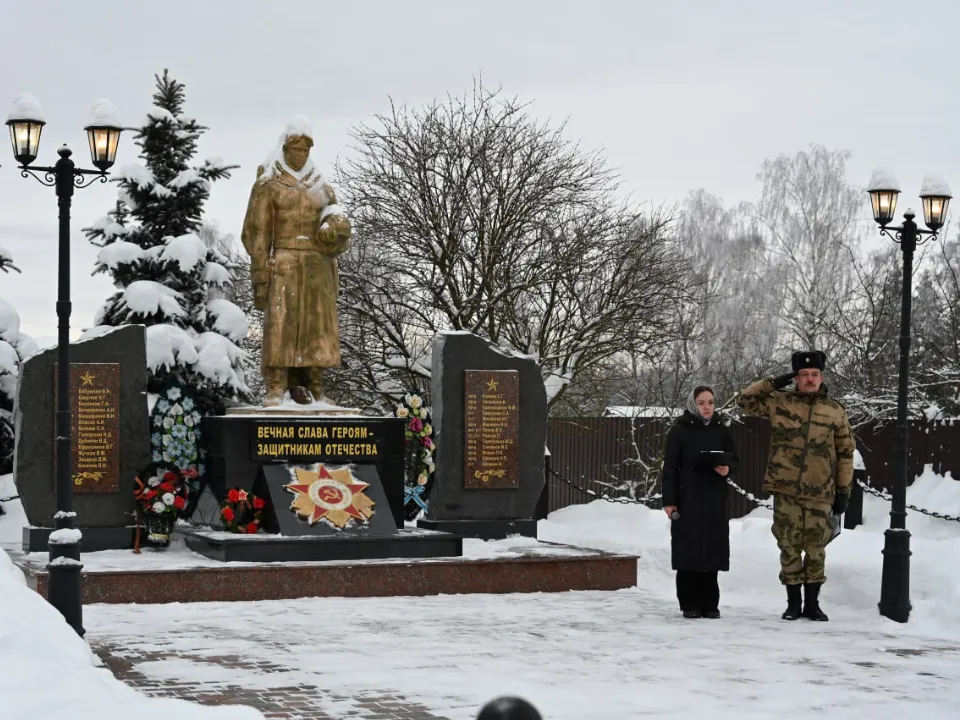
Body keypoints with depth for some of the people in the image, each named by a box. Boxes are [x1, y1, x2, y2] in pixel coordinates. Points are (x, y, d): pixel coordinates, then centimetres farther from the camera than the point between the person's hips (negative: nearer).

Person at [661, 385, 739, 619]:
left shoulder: (721, 431, 8)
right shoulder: (679, 431, -1)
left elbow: (734, 460, 15)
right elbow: (670, 467, -3)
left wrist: (728, 468, -10)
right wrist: (669, 500, -9)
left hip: (715, 500, 3)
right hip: (687, 499, -3)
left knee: (711, 551, 2)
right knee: (688, 550, -3)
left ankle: (710, 604, 9)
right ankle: (690, 604, 2)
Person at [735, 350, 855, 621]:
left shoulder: (835, 411, 6)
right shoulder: (779, 402, 5)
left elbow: (846, 453, 9)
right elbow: (745, 400, 6)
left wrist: (843, 490, 6)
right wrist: (773, 383, -1)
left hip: (820, 493, 0)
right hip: (786, 490, 0)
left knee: (816, 549, 4)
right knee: (789, 546, 5)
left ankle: (812, 603, 16)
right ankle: (793, 603, 15)